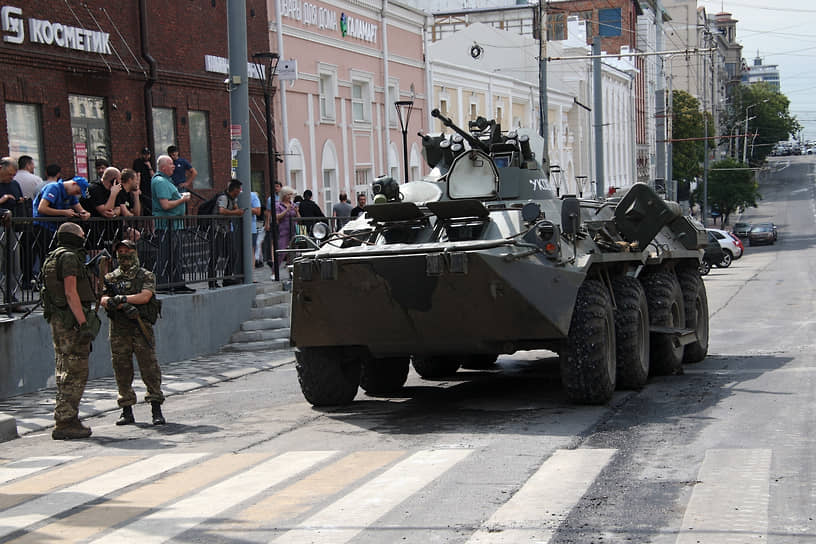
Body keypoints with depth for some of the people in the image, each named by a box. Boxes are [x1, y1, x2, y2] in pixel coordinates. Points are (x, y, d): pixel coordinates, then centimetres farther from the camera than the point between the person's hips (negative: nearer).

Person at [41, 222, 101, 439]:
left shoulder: (51, 259, 18)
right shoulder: (69, 257, -11)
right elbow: (70, 292, -20)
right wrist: (83, 322, -23)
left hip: (57, 321, 10)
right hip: (71, 321, -10)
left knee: (64, 371, 13)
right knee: (75, 372, -8)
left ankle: (68, 420, 17)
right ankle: (65, 423, -10)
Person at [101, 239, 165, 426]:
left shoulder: (146, 276, 7)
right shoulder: (110, 278, 13)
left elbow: (145, 296, -9)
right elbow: (103, 300, -1)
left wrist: (122, 298, -17)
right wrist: (123, 305, -19)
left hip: (141, 328, -2)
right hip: (118, 330, 2)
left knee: (149, 366, -7)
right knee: (121, 369, 3)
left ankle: (157, 410, -4)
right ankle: (127, 411, 11)